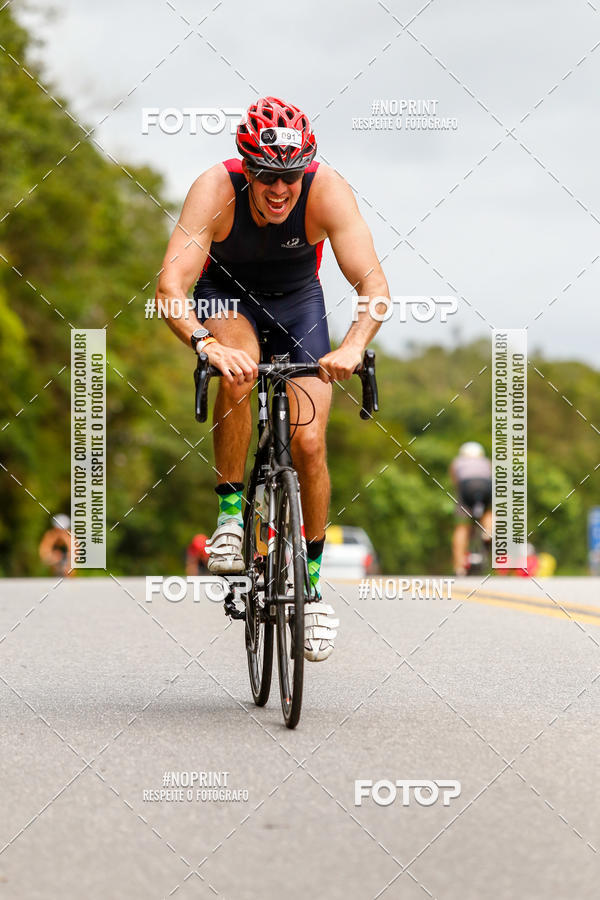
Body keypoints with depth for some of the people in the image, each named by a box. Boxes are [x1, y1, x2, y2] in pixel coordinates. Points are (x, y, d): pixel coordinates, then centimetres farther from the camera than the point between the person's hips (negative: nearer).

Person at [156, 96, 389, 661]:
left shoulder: (327, 191, -32)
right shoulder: (216, 190, -33)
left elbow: (373, 283, -37)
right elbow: (170, 287, -42)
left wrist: (354, 344, -56)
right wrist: (207, 343, -60)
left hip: (297, 301, 1)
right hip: (225, 294, -1)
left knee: (309, 445, -9)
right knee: (237, 375, -36)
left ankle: (312, 583, 9)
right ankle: (230, 512, -18)